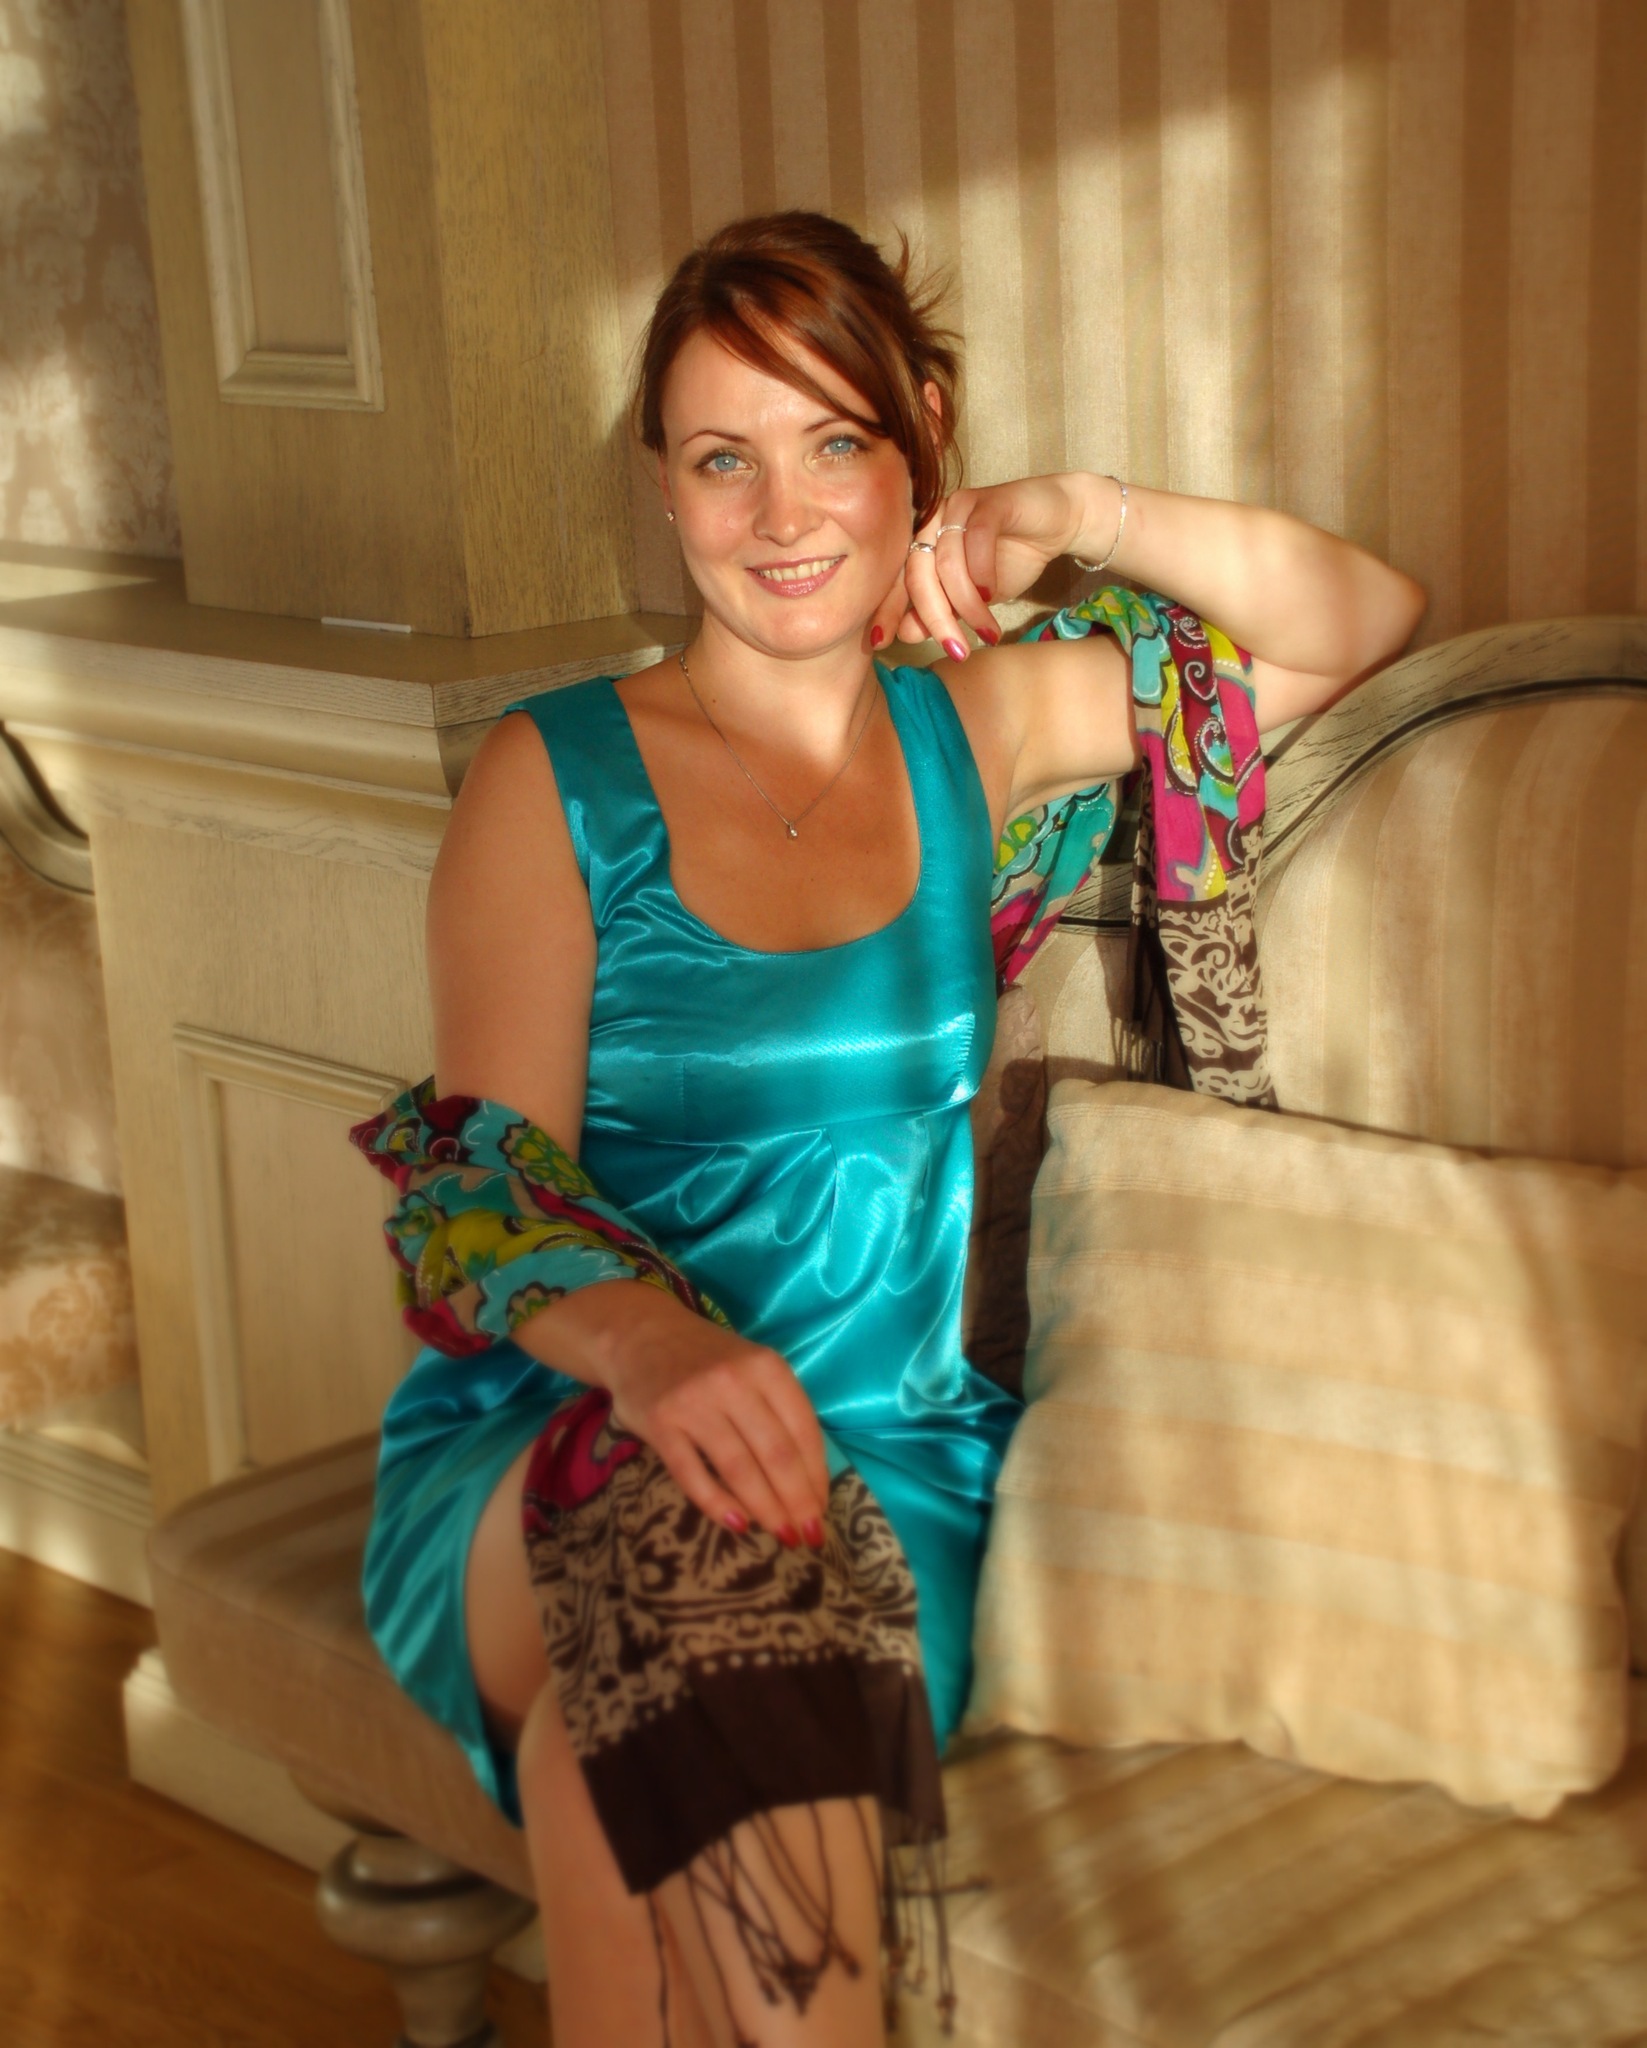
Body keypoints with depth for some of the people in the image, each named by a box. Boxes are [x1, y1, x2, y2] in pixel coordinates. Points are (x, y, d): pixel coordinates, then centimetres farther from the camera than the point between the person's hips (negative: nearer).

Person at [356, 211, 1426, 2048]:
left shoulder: (972, 731, 12)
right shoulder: (554, 777, 2)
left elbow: (1364, 625, 16)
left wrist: (1076, 516, 0)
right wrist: (647, 1341, -29)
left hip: (892, 1457, 2)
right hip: (550, 1432, -2)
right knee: (693, 1572, -38)